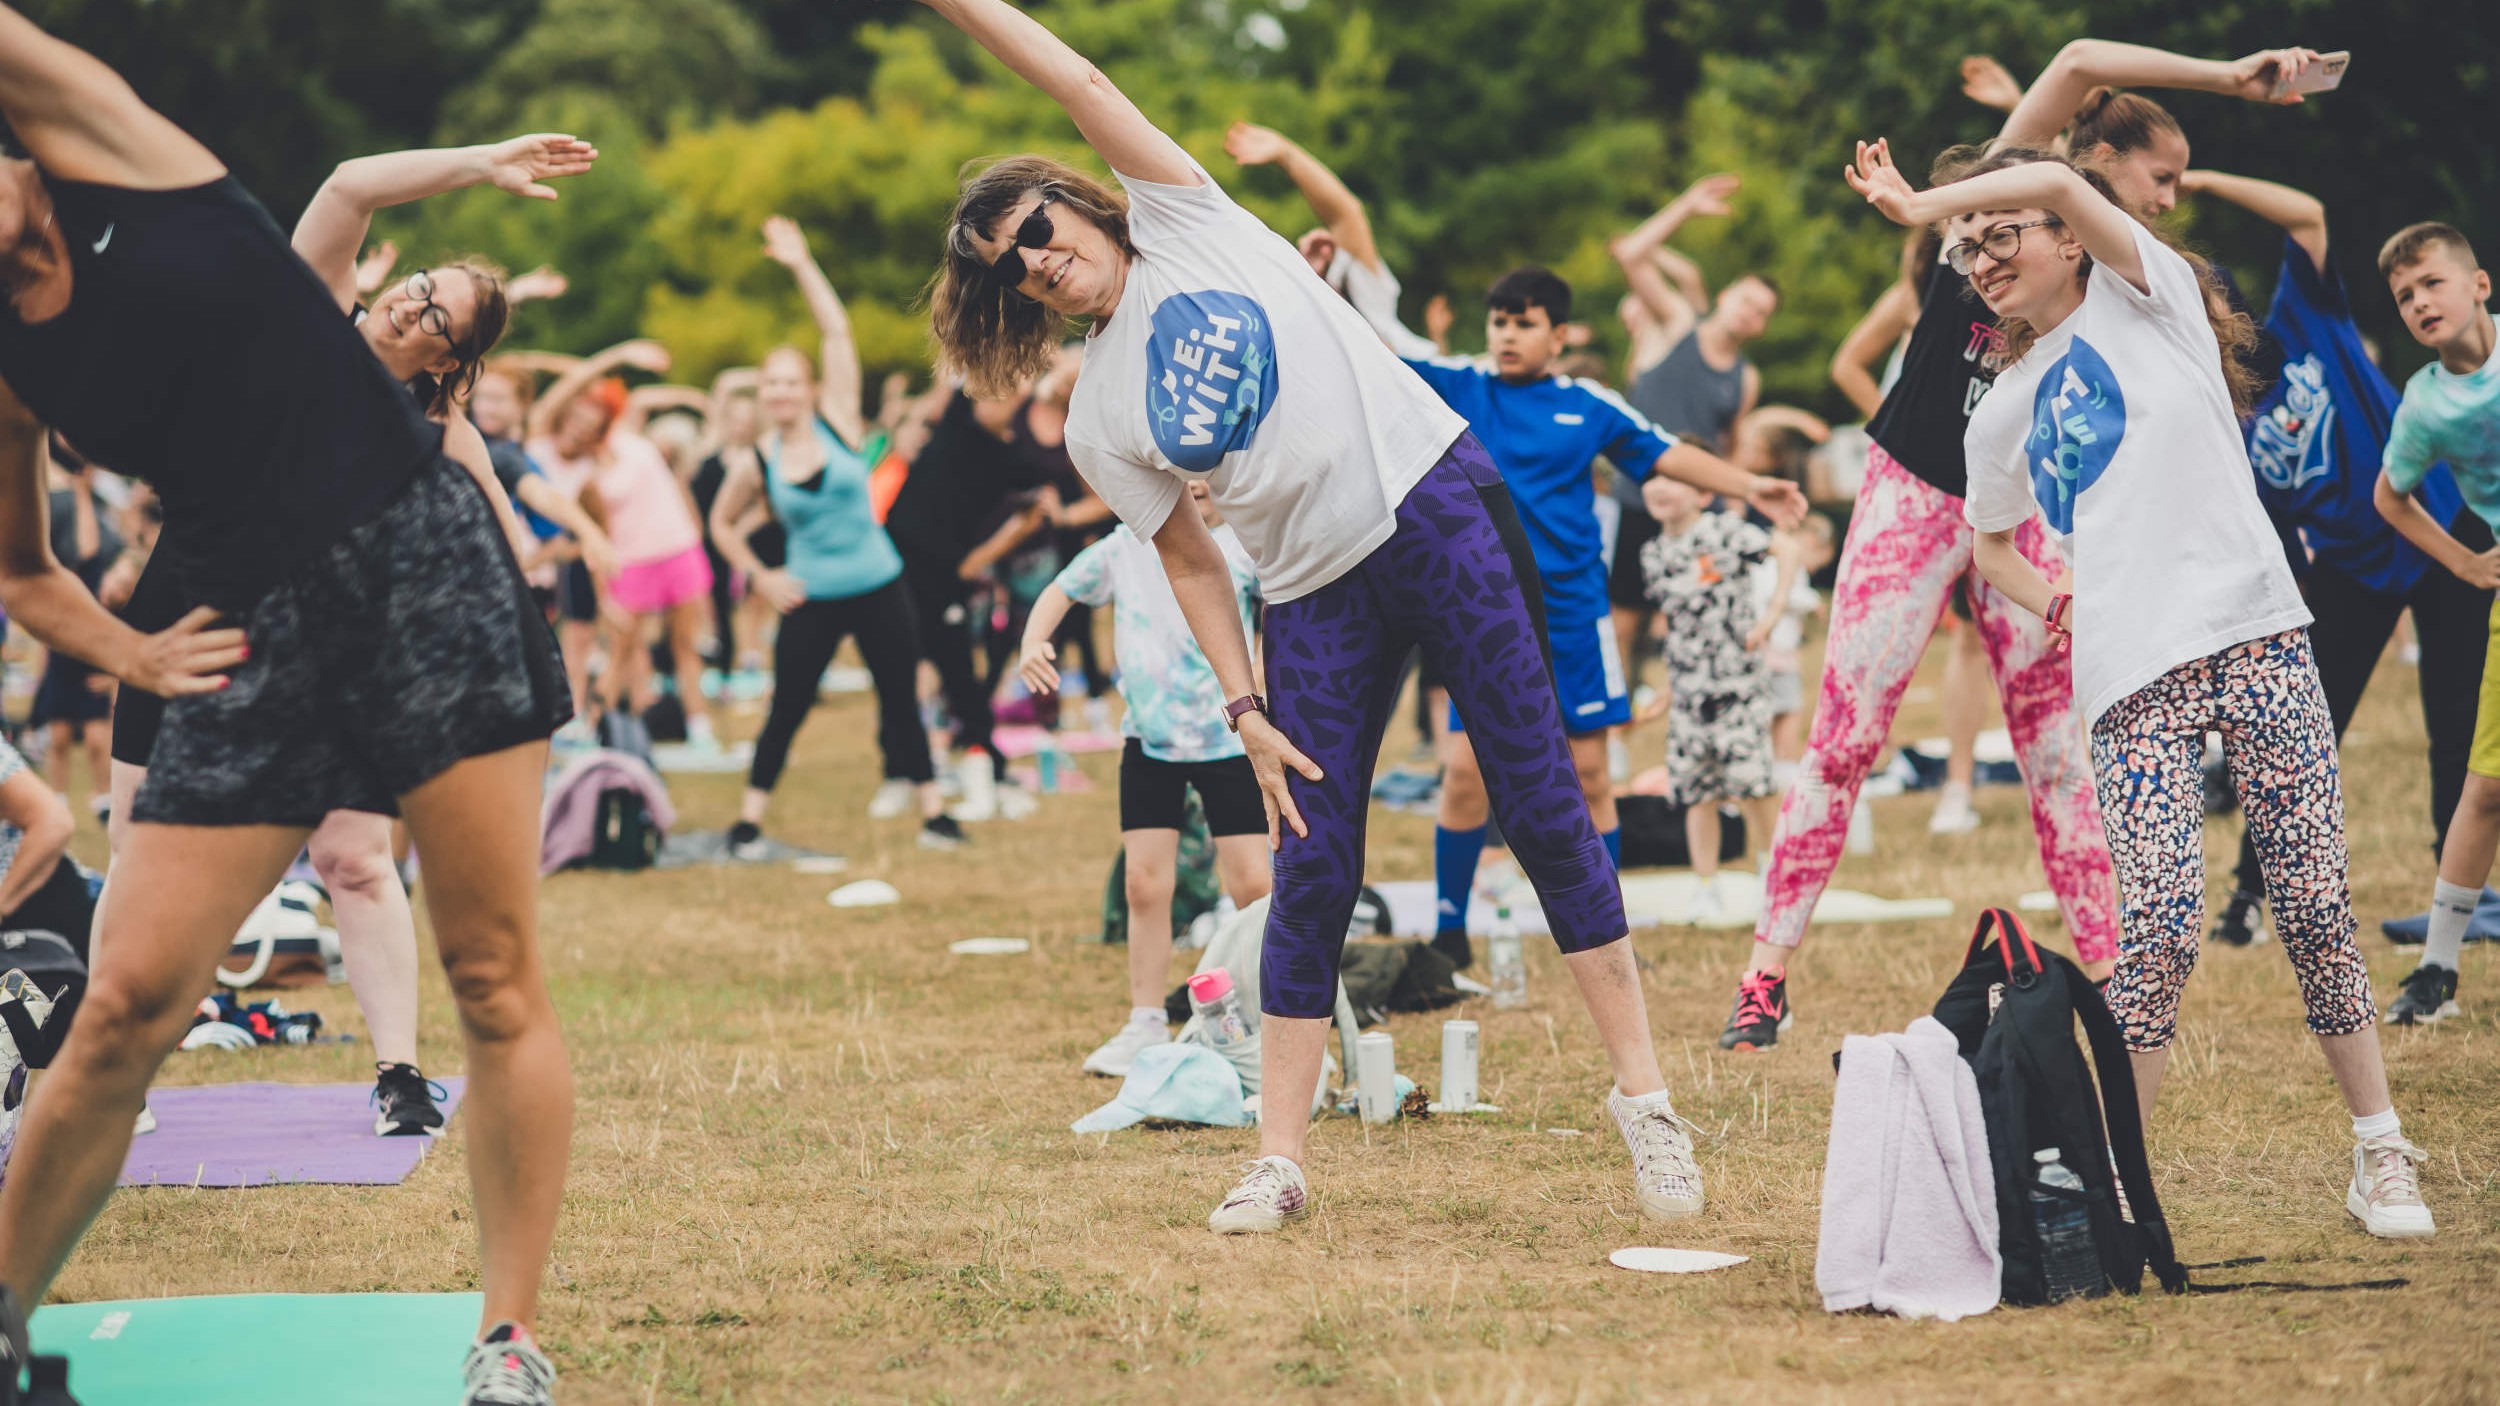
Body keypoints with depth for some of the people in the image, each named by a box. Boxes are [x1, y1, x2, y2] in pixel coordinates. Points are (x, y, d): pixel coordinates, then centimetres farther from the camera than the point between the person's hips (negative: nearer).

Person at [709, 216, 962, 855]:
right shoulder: (758, 462, -4)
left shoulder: (837, 421, -5)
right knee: (786, 710, 2)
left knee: (901, 701, 6)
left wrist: (802, 266, -14)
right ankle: (749, 819, 10)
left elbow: (838, 333, -11)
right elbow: (722, 522, 13)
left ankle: (933, 812, 14)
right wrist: (759, 575, 1)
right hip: (810, 599, 0)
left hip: (879, 587, 1)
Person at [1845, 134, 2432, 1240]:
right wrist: (2054, 604, 15)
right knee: (2161, 925, -13)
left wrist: (1919, 203, -1)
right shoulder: (2003, 415, 19)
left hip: (2255, 638, -2)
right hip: (2133, 680, 2)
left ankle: (2380, 1156, 8)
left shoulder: (2145, 299, 7)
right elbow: (1990, 541, 35)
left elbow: (2062, 183, -9)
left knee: (2316, 906, -3)